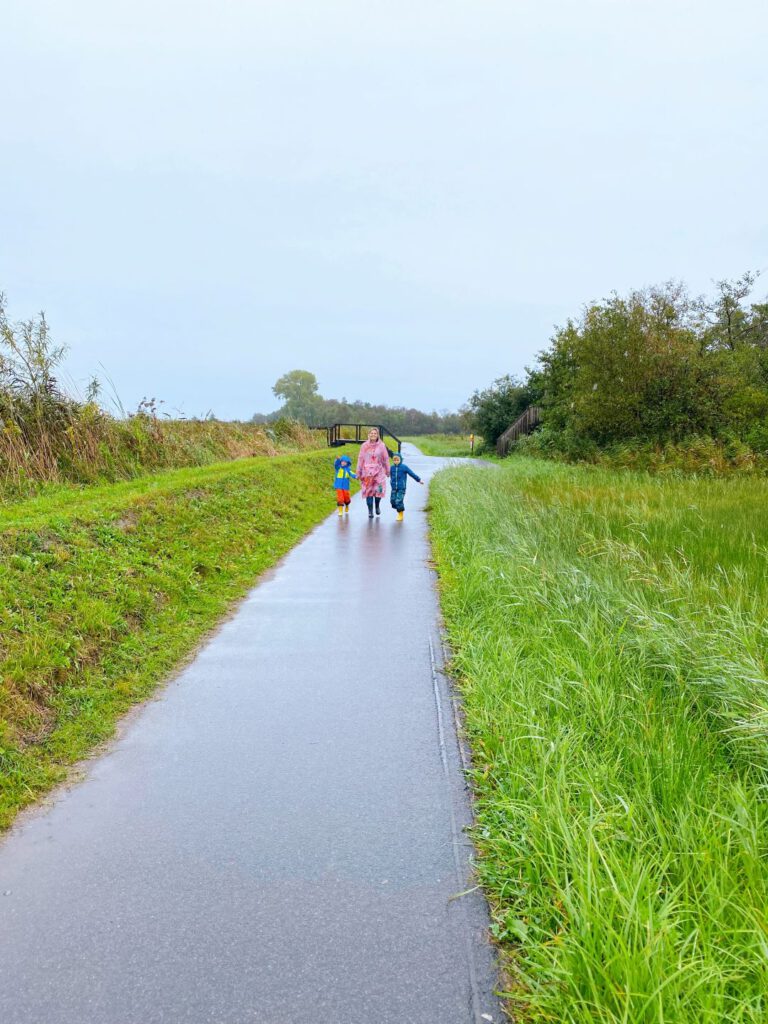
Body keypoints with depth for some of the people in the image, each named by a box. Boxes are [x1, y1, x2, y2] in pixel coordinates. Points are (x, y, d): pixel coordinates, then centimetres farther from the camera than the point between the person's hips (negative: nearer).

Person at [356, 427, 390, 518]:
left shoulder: (381, 446, 1)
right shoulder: (364, 446, 2)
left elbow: (386, 459, 7)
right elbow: (360, 459, 5)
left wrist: (387, 471, 10)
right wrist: (358, 473, 5)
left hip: (379, 471, -1)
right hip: (367, 472, 1)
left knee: (379, 490, -10)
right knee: (368, 491, 0)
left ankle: (377, 506, 18)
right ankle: (370, 511, 10)